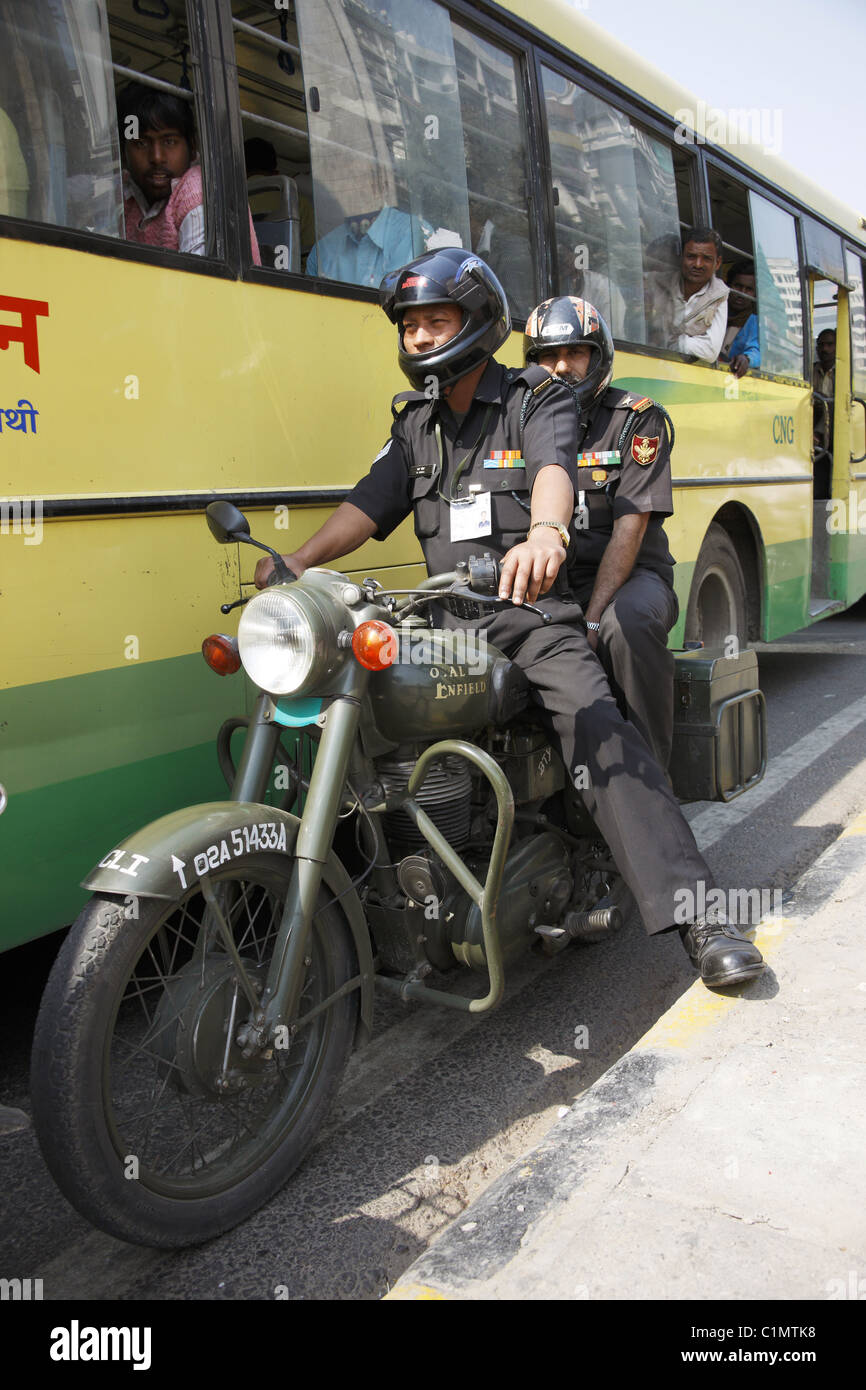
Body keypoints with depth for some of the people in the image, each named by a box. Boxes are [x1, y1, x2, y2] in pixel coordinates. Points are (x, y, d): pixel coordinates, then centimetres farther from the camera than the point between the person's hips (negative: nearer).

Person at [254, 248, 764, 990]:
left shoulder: (539, 399, 3)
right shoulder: (416, 424, 21)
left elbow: (555, 468, -19)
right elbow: (370, 503, 11)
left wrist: (545, 533, -43)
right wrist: (297, 560, -7)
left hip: (533, 611, -5)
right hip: (447, 620, 5)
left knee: (598, 729, -24)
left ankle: (696, 910, -23)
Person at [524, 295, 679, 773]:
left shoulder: (638, 419, -2)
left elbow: (629, 529, -11)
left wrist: (592, 621, -23)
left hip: (630, 574, -3)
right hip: (552, 581, 3)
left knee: (627, 624, -37)